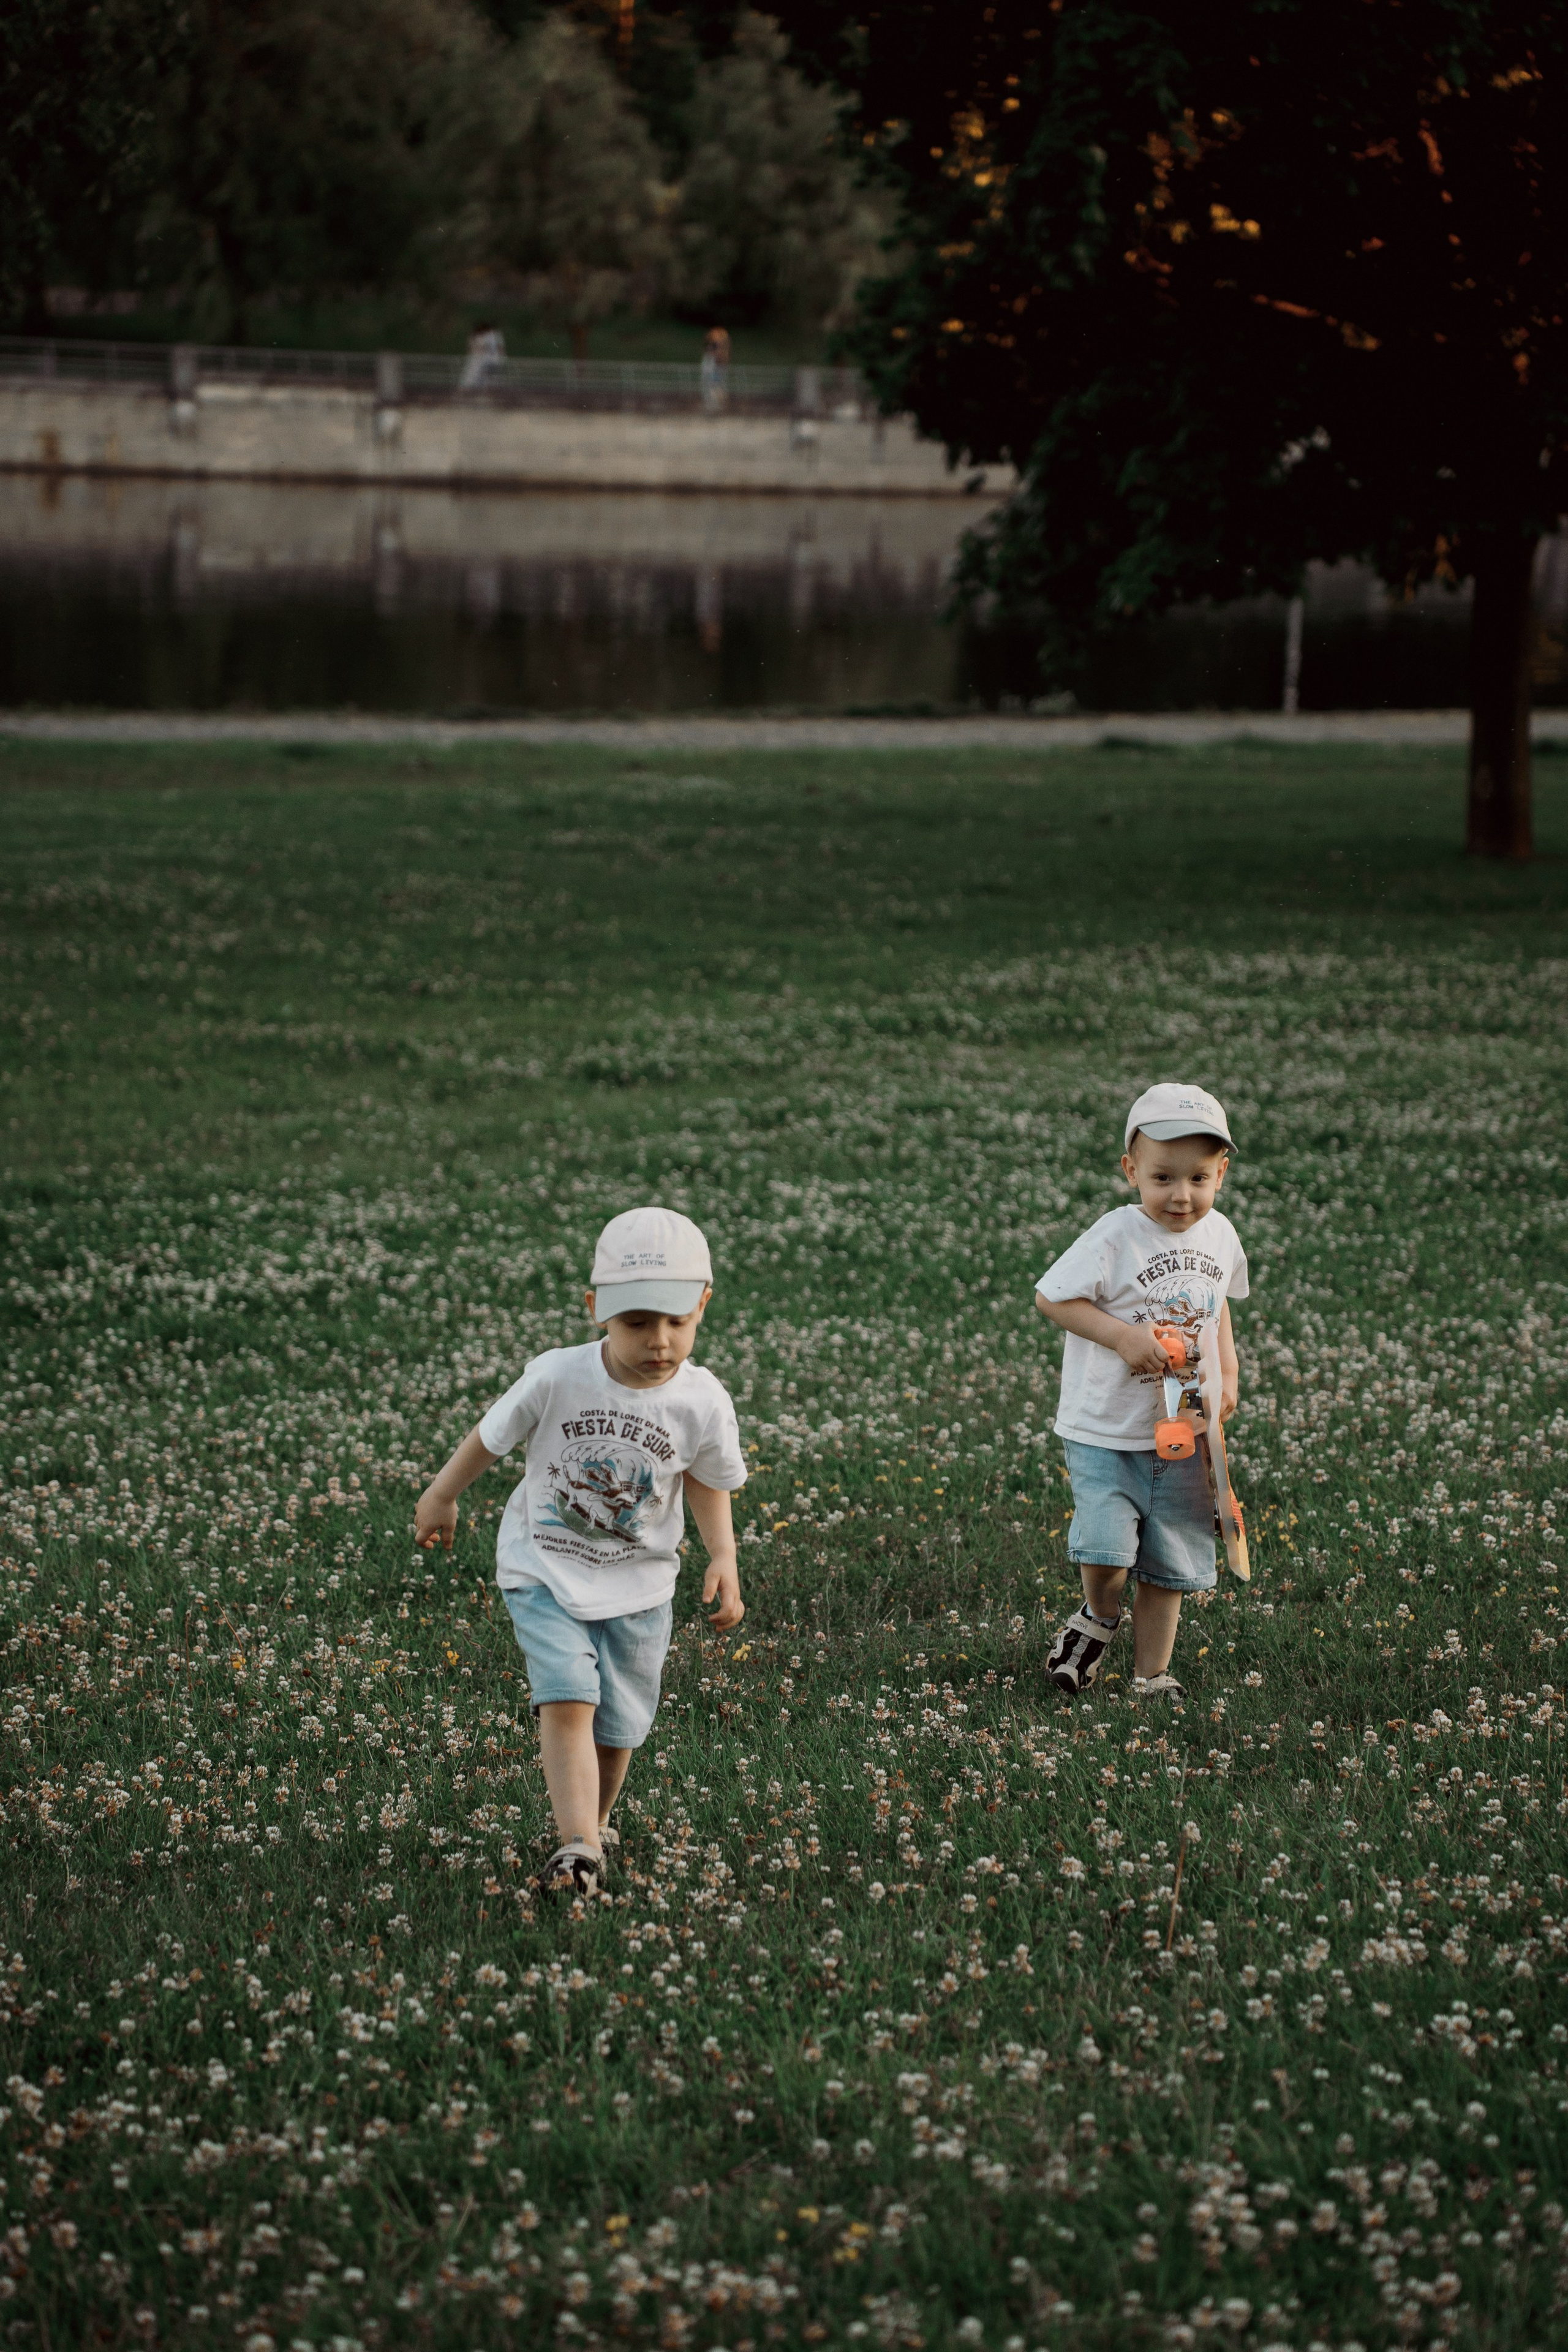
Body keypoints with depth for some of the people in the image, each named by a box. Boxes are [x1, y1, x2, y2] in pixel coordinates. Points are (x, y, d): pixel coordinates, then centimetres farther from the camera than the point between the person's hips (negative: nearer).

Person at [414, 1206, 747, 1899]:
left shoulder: (702, 1403, -15)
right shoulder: (557, 1378, -20)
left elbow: (707, 1480, 5)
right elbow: (493, 1435, -1)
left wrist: (723, 1556, -8)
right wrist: (441, 1496, 13)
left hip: (636, 1586, 2)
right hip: (545, 1574, -2)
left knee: (616, 1726, 9)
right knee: (568, 1702, -19)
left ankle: (592, 1824, 36)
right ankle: (579, 1848, -22)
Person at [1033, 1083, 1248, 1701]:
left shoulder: (1219, 1236, 2)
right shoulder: (1116, 1237, -17)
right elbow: (1051, 1298, -14)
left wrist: (1227, 1375, 8)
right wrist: (1124, 1337, -23)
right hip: (1104, 1433, -5)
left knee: (1169, 1564, 10)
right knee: (1107, 1552, -17)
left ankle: (1152, 1674, 25)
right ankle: (1099, 1618, 16)